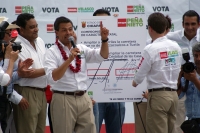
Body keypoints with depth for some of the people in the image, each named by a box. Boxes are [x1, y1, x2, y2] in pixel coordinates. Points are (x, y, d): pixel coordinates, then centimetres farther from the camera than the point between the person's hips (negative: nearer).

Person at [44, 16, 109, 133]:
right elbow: (52, 77, -18)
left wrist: (104, 39, -13)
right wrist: (69, 59, -26)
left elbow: (103, 56, 4)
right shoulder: (52, 52, -5)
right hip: (63, 100, -5)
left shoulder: (81, 48, 11)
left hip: (84, 98, 5)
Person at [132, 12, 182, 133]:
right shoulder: (176, 47, 4)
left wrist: (135, 82, 17)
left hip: (158, 96, -6)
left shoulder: (151, 49, -13)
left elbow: (141, 74, -5)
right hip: (173, 94, 6)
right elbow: (177, 70, 9)